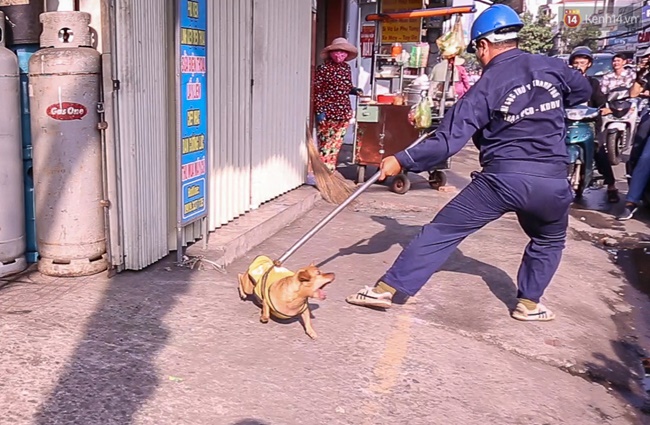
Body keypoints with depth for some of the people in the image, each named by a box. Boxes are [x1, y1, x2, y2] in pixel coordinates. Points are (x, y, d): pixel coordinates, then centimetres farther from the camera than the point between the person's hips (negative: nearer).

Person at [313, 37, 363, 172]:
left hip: (344, 113, 6)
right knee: (326, 144, -3)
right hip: (328, 113, -6)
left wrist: (354, 90, 0)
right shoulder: (323, 68, -8)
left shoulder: (346, 68, 11)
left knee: (336, 145, 11)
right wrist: (319, 111, -15)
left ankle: (330, 171, 20)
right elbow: (317, 91, -9)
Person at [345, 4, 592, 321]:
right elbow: (584, 92, 27)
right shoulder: (552, 67, 6)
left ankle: (386, 288, 7)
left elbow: (448, 141, -10)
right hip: (552, 181, 3)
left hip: (502, 178, -3)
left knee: (441, 232, 5)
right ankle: (529, 304, 31)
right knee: (549, 241, 31)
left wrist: (402, 161, -3)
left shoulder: (486, 87, -4)